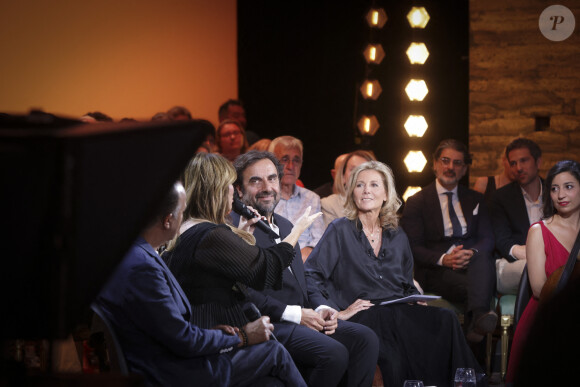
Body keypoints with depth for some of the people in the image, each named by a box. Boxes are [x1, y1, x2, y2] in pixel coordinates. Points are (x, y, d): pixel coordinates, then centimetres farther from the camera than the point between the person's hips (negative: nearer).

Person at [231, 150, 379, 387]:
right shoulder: (234, 226, -8)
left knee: (366, 339, -10)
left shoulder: (284, 226, 23)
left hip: (302, 318, 9)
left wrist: (321, 308, 3)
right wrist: (294, 314, -17)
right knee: (334, 353, -27)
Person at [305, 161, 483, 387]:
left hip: (399, 311, 5)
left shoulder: (397, 237, 21)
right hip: (362, 317, -5)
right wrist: (336, 312, -12)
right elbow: (311, 276, -1)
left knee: (446, 320, -29)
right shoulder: (340, 231, 7)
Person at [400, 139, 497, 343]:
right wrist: (442, 259, -20)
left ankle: (478, 317, -61)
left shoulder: (475, 199, 22)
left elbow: (487, 239, 11)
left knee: (481, 258, -39)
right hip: (436, 271, -2)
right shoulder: (417, 202, 11)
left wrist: (472, 253, -15)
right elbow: (413, 247, 0)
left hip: (472, 264, 2)